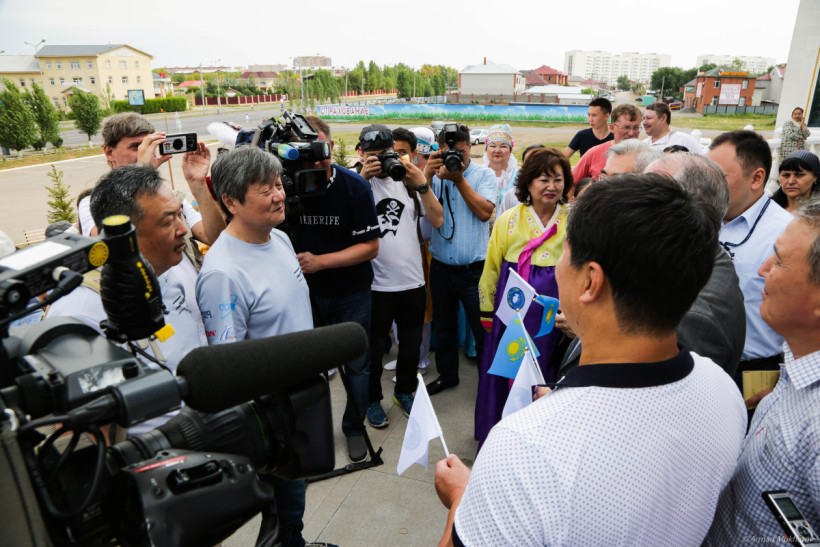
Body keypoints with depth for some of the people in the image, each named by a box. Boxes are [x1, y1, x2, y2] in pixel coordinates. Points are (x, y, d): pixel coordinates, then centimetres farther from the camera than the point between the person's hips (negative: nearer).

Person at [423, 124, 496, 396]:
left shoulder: (484, 175, 1)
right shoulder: (434, 174, 5)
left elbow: (485, 212, -14)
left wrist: (459, 179, -15)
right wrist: (428, 174, -18)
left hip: (474, 269, -3)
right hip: (441, 268, 3)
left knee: (483, 329, 4)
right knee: (444, 327, 18)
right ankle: (447, 375, 37)